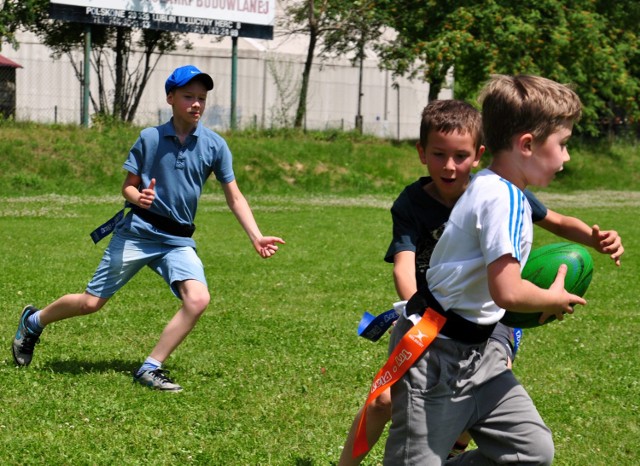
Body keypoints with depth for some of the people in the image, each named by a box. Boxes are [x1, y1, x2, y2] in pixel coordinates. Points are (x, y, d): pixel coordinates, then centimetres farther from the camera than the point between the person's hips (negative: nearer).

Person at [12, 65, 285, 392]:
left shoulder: (214, 145, 0)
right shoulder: (150, 138, -2)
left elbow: (234, 197, 3)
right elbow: (128, 187, 4)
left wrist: (256, 238, -7)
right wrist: (139, 198, -20)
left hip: (178, 241, 2)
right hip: (136, 232, -2)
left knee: (198, 300, -21)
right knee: (91, 302, 1)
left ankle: (150, 369, -8)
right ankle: (33, 322, 29)